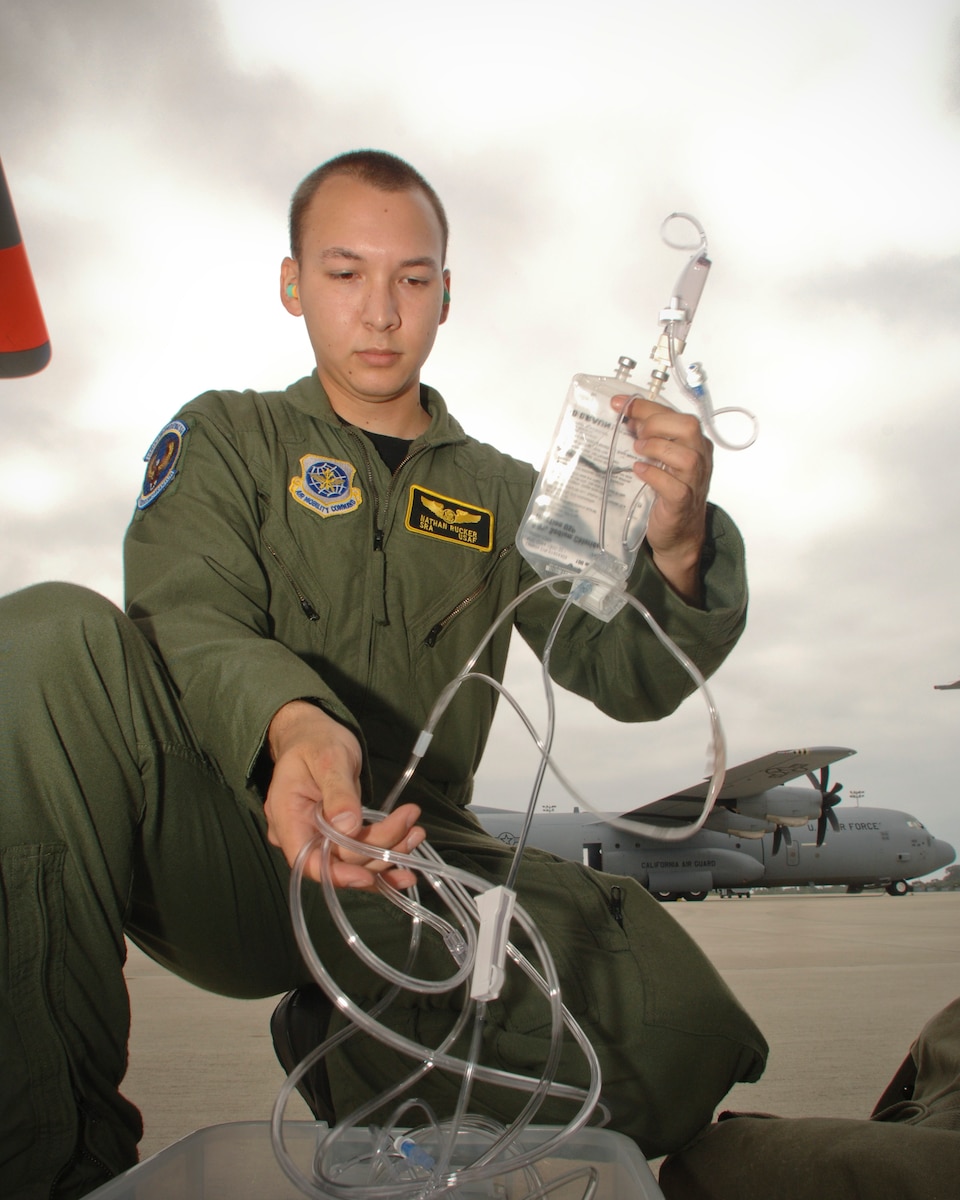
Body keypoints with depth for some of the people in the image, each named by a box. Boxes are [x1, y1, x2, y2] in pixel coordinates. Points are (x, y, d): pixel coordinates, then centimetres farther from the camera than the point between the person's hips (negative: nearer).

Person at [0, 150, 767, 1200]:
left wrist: (675, 552, -21)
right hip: (216, 853, -1)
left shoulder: (505, 496, 16)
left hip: (404, 858, 2)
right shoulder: (225, 437, 12)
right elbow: (192, 619, -8)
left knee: (667, 1017, -25)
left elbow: (627, 677, 3)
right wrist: (290, 724, -32)